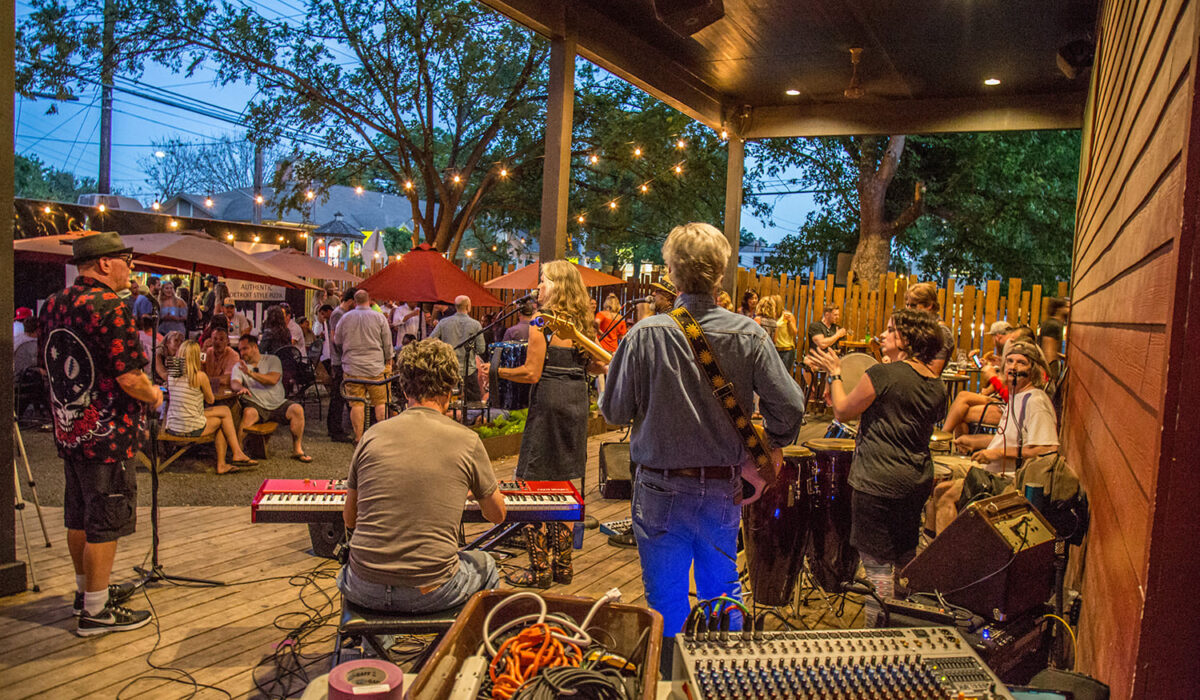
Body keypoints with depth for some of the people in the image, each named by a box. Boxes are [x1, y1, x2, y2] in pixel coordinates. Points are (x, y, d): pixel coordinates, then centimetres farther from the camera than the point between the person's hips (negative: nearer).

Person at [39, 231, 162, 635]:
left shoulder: (53, 305, 7)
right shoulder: (111, 308, -20)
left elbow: (47, 365, 17)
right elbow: (129, 378, -23)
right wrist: (153, 396, -5)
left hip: (68, 430, 9)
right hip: (107, 435, -9)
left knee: (79, 517, 19)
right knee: (106, 522, 1)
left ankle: (88, 588, 34)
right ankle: (96, 610, 10)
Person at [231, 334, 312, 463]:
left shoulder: (272, 360, 8)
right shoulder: (239, 366, 11)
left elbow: (273, 379, -10)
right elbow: (234, 383, -7)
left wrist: (251, 373, -21)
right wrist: (241, 387, -32)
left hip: (278, 404, 1)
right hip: (256, 406, -1)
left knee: (297, 409, -26)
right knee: (248, 413, -35)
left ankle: (297, 450, -14)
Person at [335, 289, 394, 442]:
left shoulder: (345, 318, 3)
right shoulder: (380, 317, -1)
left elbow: (337, 340, 13)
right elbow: (387, 343, 3)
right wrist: (389, 361, 15)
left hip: (352, 368, 1)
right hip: (375, 368, -1)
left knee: (356, 403, 2)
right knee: (380, 402, 6)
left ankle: (358, 437, 6)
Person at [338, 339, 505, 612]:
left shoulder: (373, 436, -2)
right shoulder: (467, 441, -7)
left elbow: (350, 521, 10)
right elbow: (497, 515, 8)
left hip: (365, 590, 2)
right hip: (431, 594, -2)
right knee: (485, 565, 30)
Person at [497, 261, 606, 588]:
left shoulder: (541, 321, -11)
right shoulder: (583, 322, 10)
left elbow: (532, 373, -15)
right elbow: (598, 366, 16)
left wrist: (496, 371, -3)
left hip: (549, 402, -7)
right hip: (577, 402, 8)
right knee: (563, 484, 16)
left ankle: (540, 569, 7)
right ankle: (563, 565, 24)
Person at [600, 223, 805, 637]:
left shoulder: (646, 334, -16)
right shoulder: (749, 335, -10)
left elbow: (614, 411, -10)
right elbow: (789, 405, -7)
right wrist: (774, 445, 13)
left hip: (661, 489, -2)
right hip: (723, 486, 3)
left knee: (666, 600, 12)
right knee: (723, 589, 22)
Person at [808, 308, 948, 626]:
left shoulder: (883, 373, -17)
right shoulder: (937, 384, 5)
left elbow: (843, 411, -8)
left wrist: (835, 373, 6)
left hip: (878, 480, -8)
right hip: (918, 480, 8)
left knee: (877, 563, 1)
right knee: (906, 559, 21)